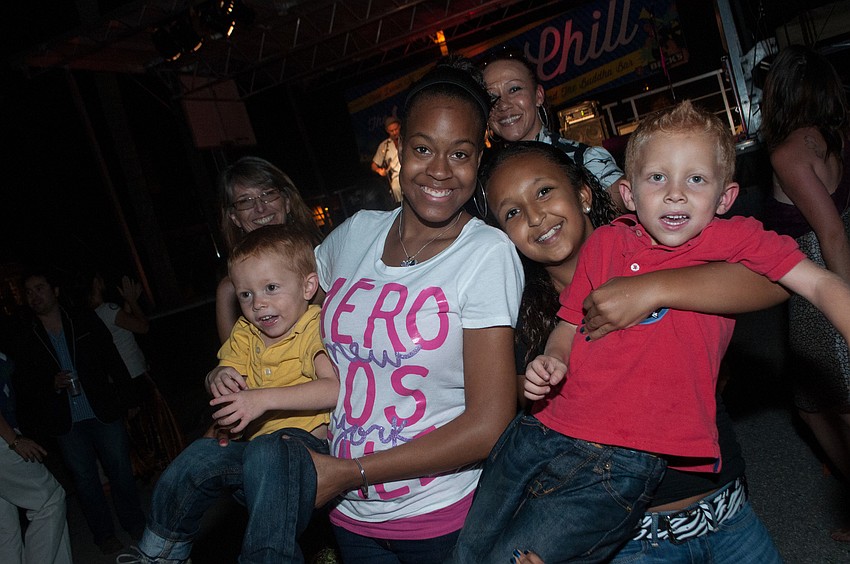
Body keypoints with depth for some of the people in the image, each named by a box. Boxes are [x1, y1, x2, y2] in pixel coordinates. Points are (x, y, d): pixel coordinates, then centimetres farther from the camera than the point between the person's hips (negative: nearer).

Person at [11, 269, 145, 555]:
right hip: (66, 424, 1)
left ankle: (136, 525, 25)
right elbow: (23, 385, 5)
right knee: (85, 480, 10)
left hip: (104, 413, -1)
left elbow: (113, 360, 3)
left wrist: (127, 399, 0)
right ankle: (104, 535, 25)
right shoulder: (27, 339, 3)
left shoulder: (85, 321, 1)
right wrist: (51, 384, -15)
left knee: (121, 470, 8)